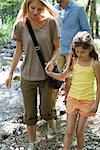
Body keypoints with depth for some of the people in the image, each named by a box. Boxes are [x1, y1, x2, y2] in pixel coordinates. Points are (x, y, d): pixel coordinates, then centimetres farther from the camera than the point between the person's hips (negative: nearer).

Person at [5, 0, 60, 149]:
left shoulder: (50, 22, -10)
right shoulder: (20, 25, -7)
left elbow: (57, 48, -1)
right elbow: (18, 51, 4)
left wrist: (52, 61, -21)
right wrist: (11, 73, 7)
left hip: (47, 75, -1)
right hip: (28, 76, 1)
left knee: (46, 112, 10)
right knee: (30, 114, 9)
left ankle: (51, 123, 46)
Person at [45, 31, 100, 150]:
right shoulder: (74, 61, -3)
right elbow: (62, 76, 7)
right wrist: (50, 73, -11)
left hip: (87, 101, -2)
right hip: (72, 99, 3)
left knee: (79, 131, 9)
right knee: (69, 131, 7)